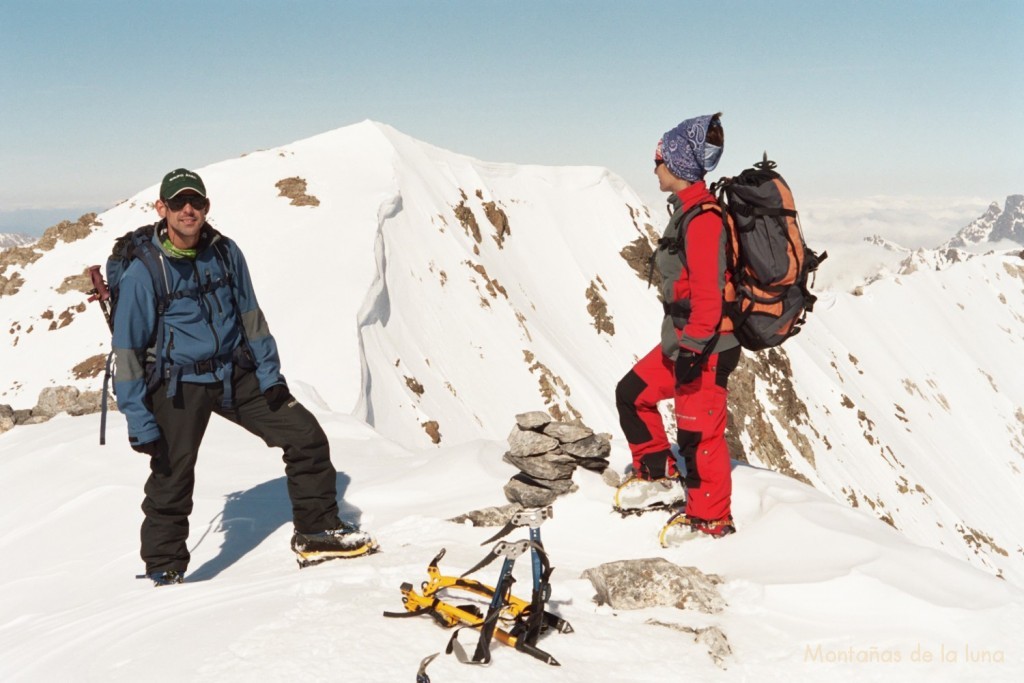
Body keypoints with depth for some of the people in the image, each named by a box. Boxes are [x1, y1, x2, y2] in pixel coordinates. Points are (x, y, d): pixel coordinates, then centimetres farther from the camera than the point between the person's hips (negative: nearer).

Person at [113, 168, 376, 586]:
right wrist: (139, 421, -13)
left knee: (307, 437, 1)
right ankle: (165, 571, 26)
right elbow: (127, 351, -10)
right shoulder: (143, 270, -13)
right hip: (179, 387, -4)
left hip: (236, 375, 5)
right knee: (171, 482, 3)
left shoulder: (225, 252, 0)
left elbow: (250, 316, 11)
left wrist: (269, 374, 5)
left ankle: (317, 532, 16)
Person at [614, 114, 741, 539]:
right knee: (633, 393, 18)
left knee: (698, 431, -1)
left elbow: (708, 290, -24)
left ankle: (710, 519, 15)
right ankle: (658, 477, 28)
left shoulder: (701, 216, -19)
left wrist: (693, 347, -23)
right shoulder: (687, 209, 12)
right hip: (682, 338, 10)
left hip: (706, 345, -10)